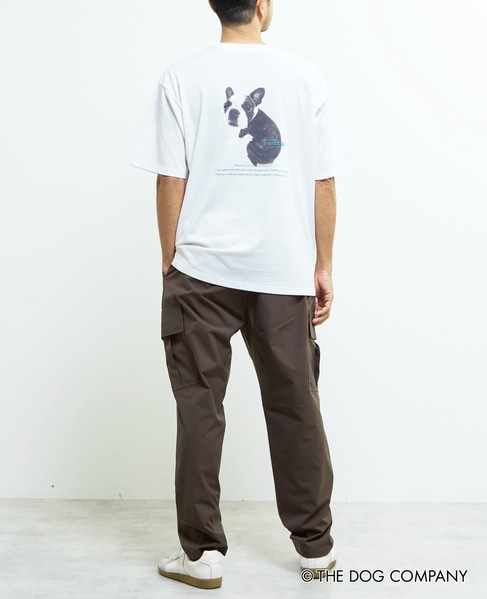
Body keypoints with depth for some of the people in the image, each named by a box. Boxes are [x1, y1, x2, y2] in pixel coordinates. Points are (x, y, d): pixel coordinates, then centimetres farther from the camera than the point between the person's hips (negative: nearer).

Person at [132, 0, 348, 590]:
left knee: (199, 407, 8)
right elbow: (324, 182, 1)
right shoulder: (304, 76, 2)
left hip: (202, 271, -1)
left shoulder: (182, 78, -1)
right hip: (286, 272, 2)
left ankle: (202, 552, 15)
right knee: (295, 407, 12)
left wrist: (170, 265, 7)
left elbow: (171, 181, -3)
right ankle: (315, 544, 25)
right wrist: (323, 268, 9)